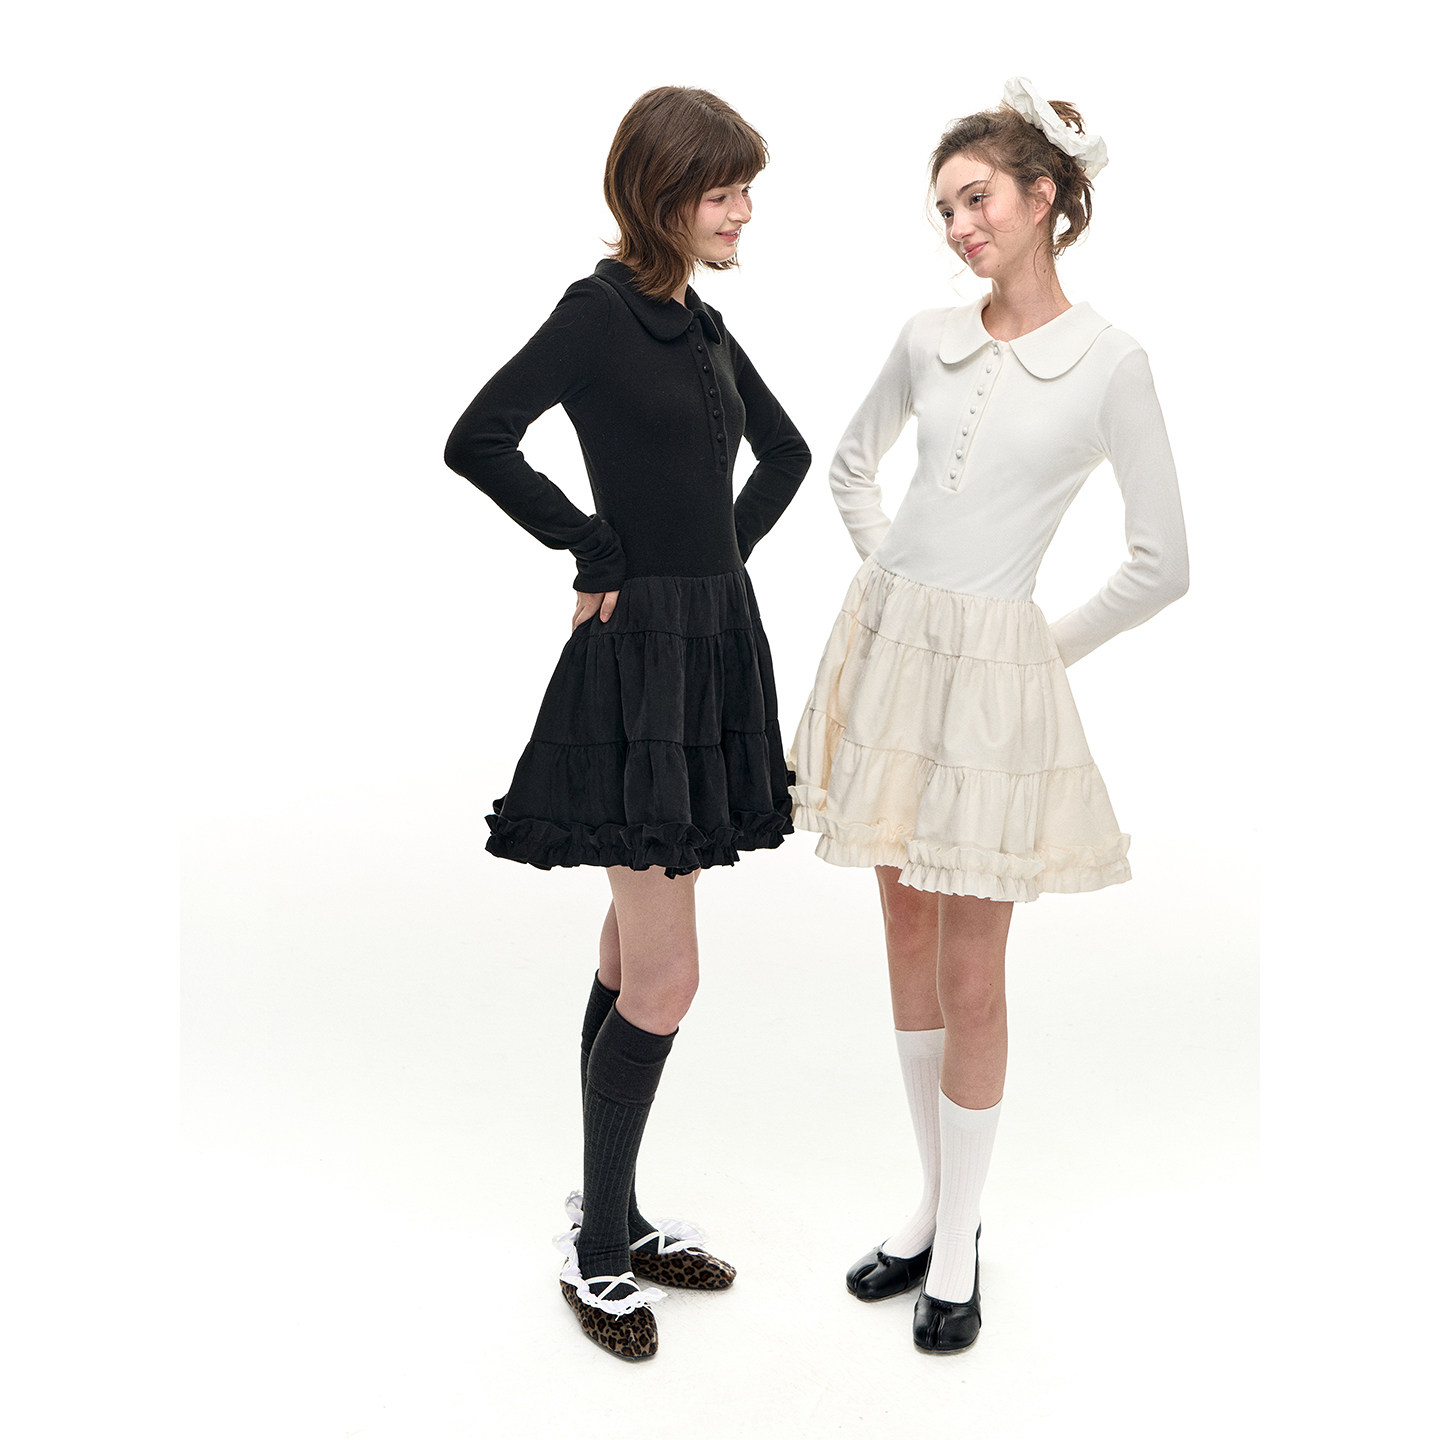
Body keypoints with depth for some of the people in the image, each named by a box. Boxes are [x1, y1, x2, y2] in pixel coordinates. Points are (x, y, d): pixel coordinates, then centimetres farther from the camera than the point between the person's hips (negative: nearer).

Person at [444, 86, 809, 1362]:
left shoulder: (703, 326, 14)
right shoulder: (601, 311, -10)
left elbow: (786, 453, 27)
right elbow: (478, 441, -23)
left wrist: (728, 548, 12)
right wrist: (600, 551, -13)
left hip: (716, 643, 8)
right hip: (641, 654, -8)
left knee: (633, 962, 14)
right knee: (665, 979, -5)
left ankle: (617, 1216, 27)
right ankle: (598, 1248, 12)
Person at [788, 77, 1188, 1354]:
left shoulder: (1110, 362, -6)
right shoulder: (929, 338, 6)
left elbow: (1162, 565, -4)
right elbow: (851, 465, 23)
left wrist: (1047, 649, -2)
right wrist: (890, 576, 12)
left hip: (992, 669, -5)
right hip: (886, 644, 5)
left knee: (970, 973, 1)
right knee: (908, 942, 12)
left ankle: (959, 1244, 18)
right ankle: (934, 1207, 28)